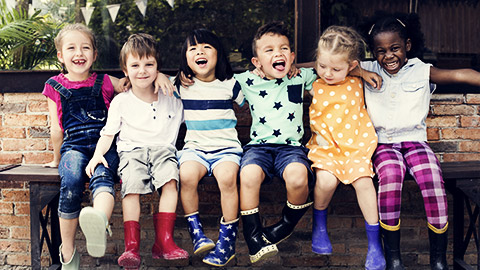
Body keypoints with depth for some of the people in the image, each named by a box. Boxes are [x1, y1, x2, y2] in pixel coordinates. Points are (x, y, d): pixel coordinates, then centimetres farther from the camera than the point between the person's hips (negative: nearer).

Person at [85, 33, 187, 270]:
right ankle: (132, 247, -30)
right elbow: (108, 133, 7)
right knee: (132, 185, -30)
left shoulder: (172, 100, 16)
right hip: (132, 150, 0)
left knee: (170, 180, -31)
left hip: (163, 149, 1)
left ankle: (163, 242, -29)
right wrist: (98, 153, -8)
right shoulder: (121, 102, 11)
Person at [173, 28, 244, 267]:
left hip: (227, 147, -1)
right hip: (195, 147, 1)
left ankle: (227, 239, -19)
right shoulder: (181, 86, 7)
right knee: (186, 175, -32)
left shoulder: (230, 84, 6)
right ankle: (196, 231, -14)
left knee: (227, 177, -33)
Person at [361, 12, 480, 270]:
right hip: (383, 143, 0)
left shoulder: (422, 71, 5)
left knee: (432, 176, -28)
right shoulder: (368, 70, 9)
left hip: (415, 140, 0)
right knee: (390, 174, -32)